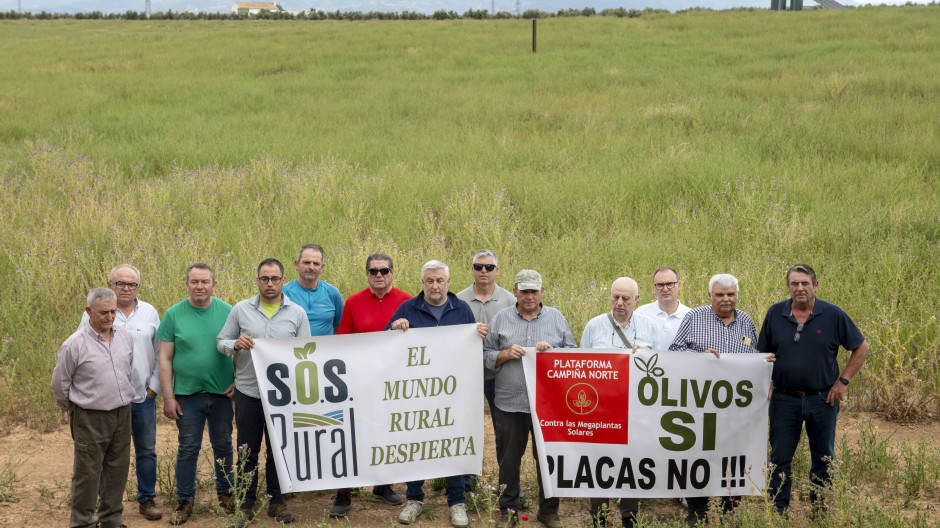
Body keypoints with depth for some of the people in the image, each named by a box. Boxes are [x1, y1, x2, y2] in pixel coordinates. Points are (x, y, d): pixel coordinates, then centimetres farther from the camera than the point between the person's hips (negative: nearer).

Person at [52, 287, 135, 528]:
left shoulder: (125, 337, 4)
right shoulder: (75, 344, -12)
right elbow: (59, 384, -1)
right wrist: (72, 408, 10)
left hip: (122, 414, 5)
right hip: (90, 418, -5)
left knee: (118, 469, 12)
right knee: (88, 472, 0)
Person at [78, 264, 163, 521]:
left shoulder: (149, 312, 5)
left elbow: (160, 353, 10)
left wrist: (154, 387, 4)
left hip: (143, 397, 2)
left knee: (146, 451, 11)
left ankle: (147, 499, 25)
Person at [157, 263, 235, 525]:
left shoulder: (228, 312, -1)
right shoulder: (174, 314, -3)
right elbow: (165, 358, -2)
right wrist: (168, 397, -5)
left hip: (222, 393, 1)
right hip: (187, 394, -1)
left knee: (223, 445, 13)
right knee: (188, 448, 6)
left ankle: (225, 492, 30)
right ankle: (185, 501, 18)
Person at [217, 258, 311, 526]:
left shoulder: (297, 313, 1)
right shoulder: (241, 310, 1)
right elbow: (221, 342, 5)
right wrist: (236, 344, -17)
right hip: (248, 392, 0)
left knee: (278, 450, 11)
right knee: (247, 451, 7)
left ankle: (277, 501, 25)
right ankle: (246, 504, 19)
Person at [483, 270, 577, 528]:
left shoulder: (557, 318, 8)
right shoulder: (501, 318, 7)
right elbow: (486, 356, 7)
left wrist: (551, 351, -11)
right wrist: (506, 354, -11)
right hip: (510, 402, 0)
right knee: (509, 456, 7)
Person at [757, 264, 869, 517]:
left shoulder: (833, 315, -5)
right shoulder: (775, 314, -1)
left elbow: (861, 348, 4)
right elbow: (763, 354, 10)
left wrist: (843, 381, -1)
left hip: (823, 399, -1)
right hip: (784, 399, 1)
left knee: (823, 458, 11)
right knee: (780, 458, 5)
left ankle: (821, 510, 26)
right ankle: (777, 511, 16)